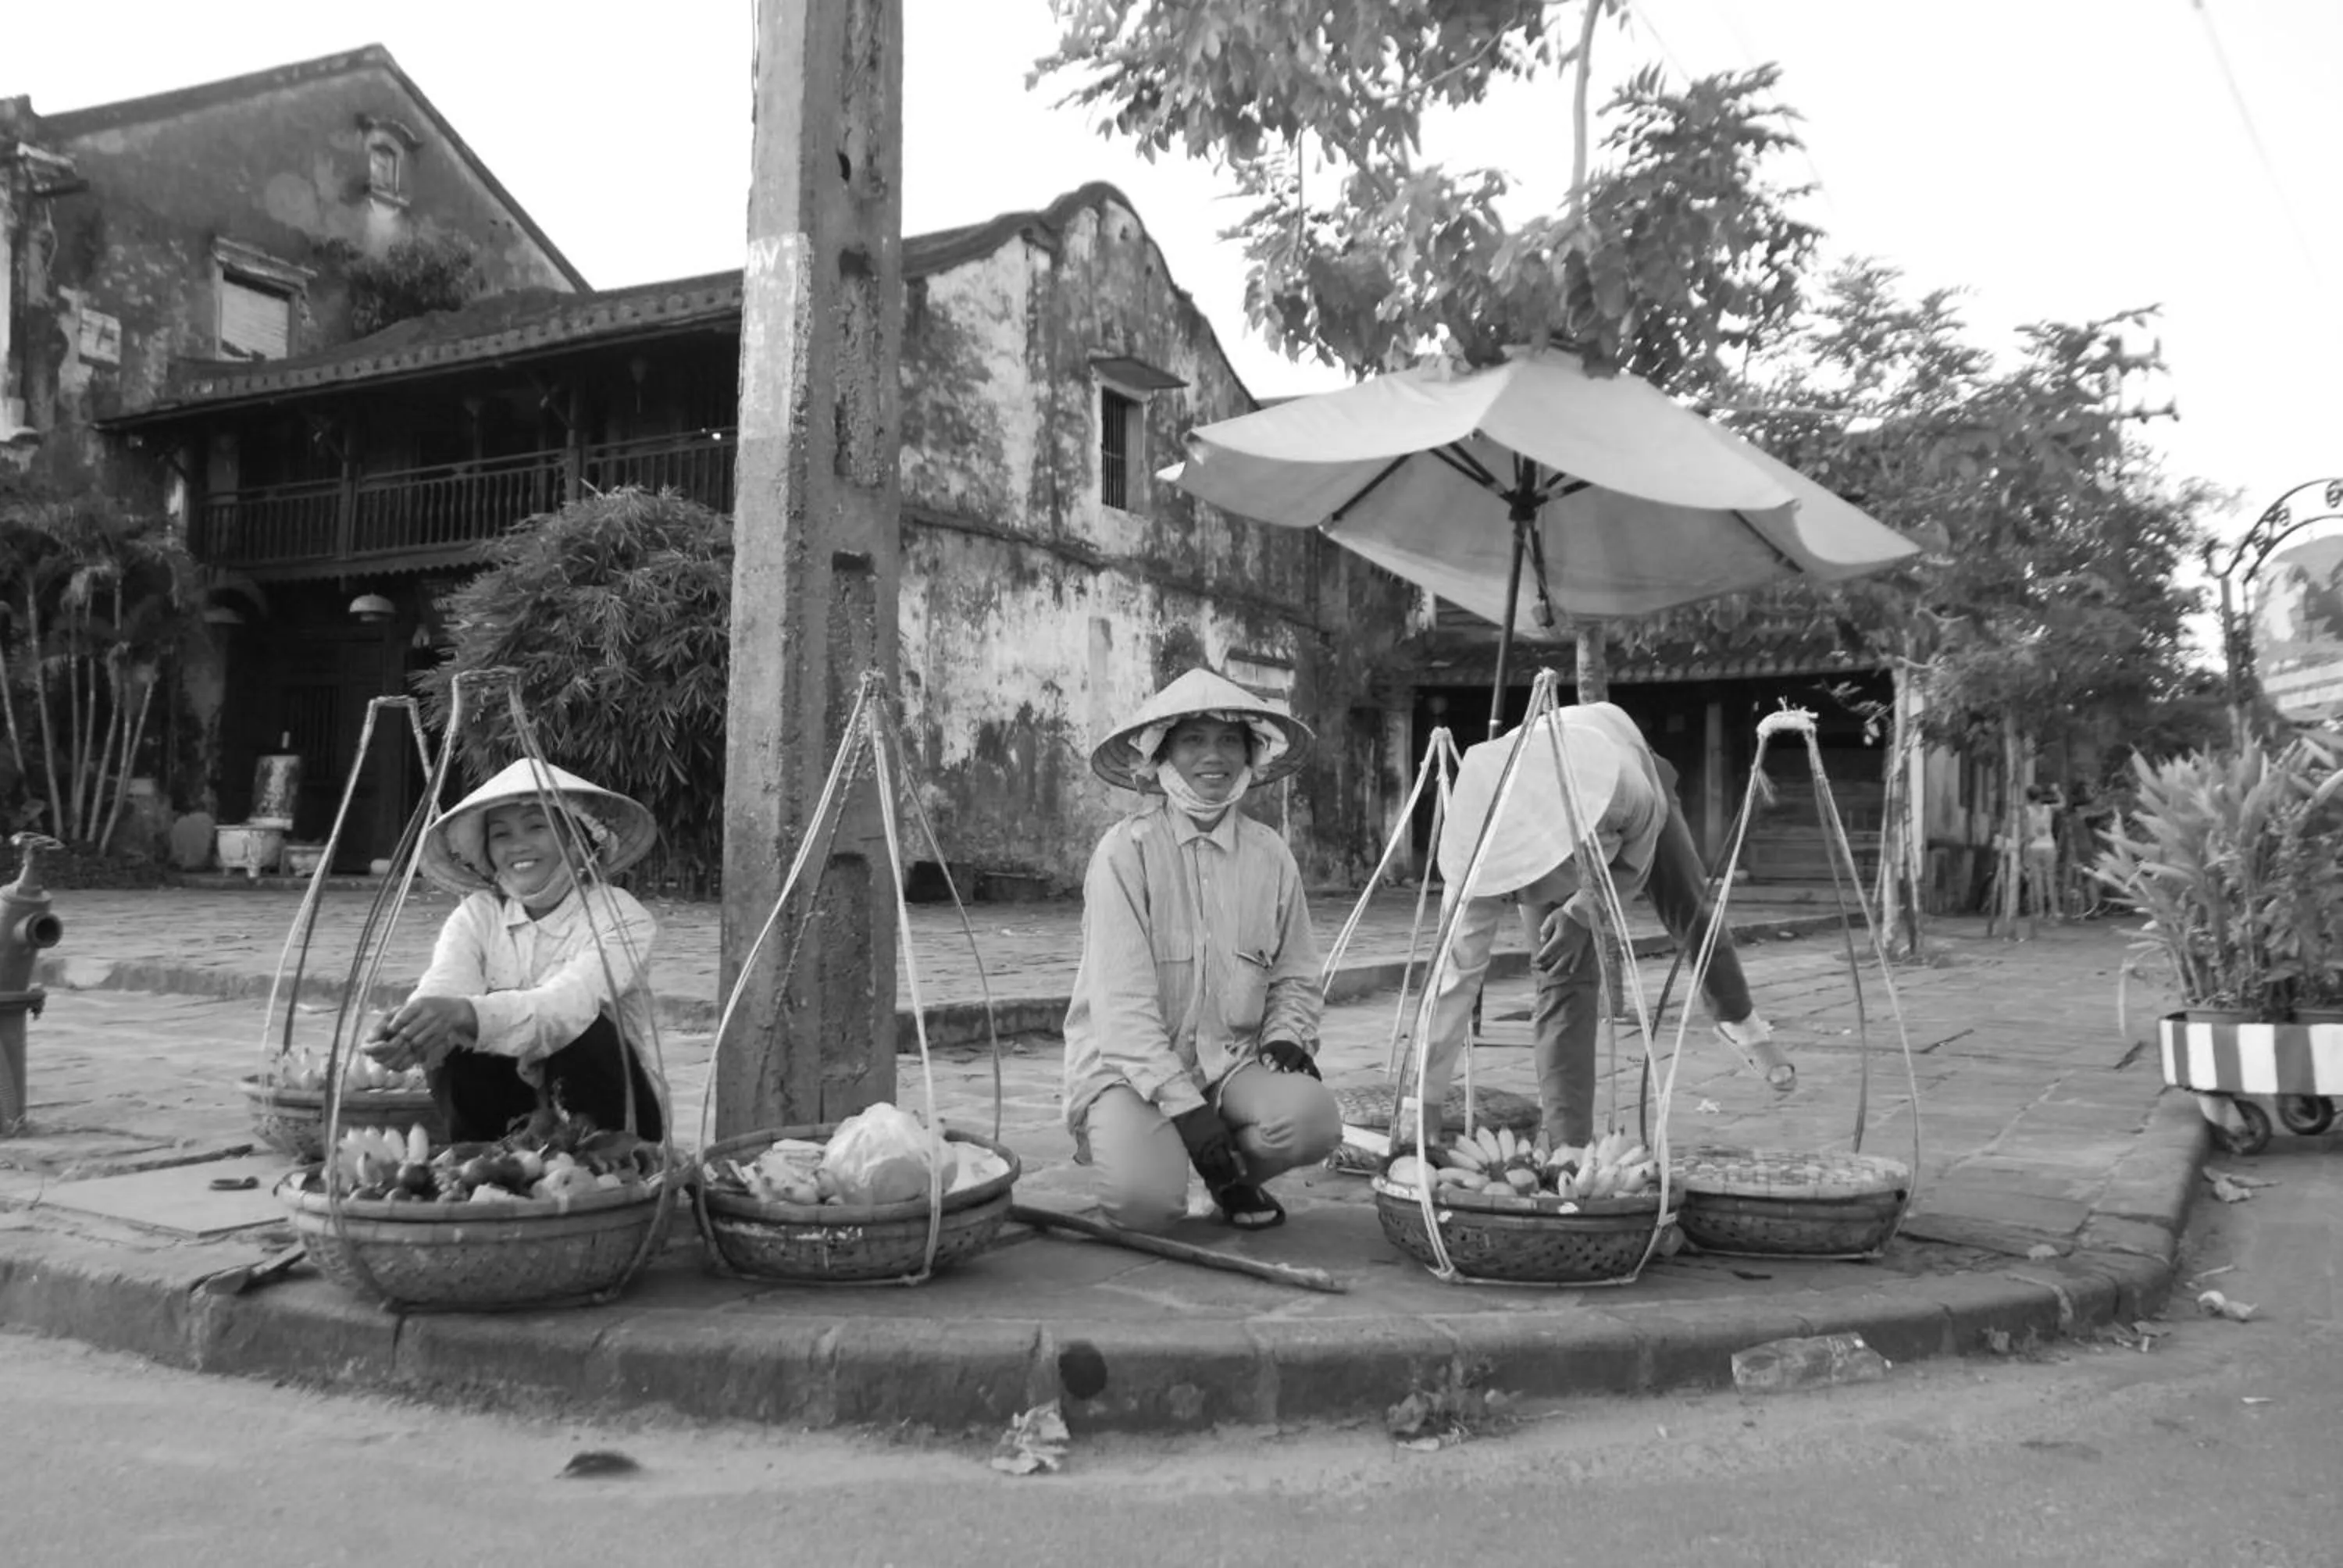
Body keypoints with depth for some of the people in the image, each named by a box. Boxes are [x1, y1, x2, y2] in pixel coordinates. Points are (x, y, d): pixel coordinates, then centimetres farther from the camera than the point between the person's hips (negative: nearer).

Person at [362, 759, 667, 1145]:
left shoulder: (621, 916, -14)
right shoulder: (476, 915, -1)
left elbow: (567, 1004, -33)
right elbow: (442, 986, -22)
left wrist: (467, 1013, -52)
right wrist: (411, 1027, -48)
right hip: (510, 1116, 3)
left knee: (584, 1031, -31)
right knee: (454, 1037, -24)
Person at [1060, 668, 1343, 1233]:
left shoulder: (1271, 855, 5)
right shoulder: (1126, 851, -9)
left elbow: (1295, 977, 16)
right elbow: (1121, 1001, -14)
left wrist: (1287, 1036, -6)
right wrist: (1185, 1106, -20)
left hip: (1231, 1060, 4)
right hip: (1131, 1065, -4)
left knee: (1313, 1119, -26)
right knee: (1146, 1201, -29)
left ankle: (1235, 1176, 8)